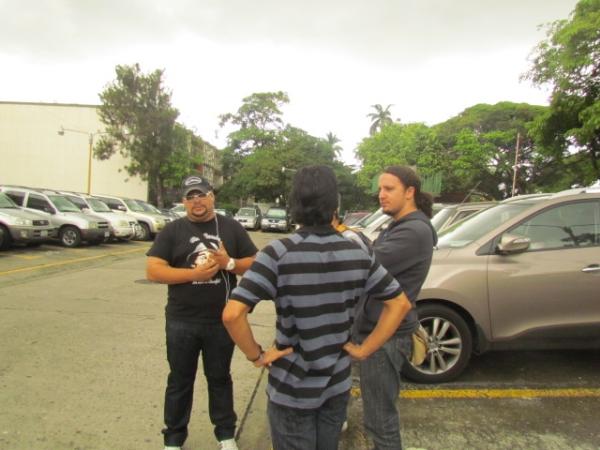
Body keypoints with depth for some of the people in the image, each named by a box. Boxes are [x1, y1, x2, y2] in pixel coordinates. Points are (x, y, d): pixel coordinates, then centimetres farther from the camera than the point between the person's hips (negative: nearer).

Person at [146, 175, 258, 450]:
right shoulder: (172, 230, -2)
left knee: (220, 378, 18)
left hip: (221, 321, 1)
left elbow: (254, 264, 2)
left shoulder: (231, 228, 0)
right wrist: (194, 274, -20)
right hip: (181, 322, 0)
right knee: (180, 381, 16)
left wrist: (229, 263, -18)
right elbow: (153, 271, -9)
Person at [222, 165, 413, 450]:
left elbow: (232, 314, -29)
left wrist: (255, 355, -13)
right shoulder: (357, 254, -7)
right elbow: (400, 303, -1)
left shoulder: (279, 253, -21)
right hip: (337, 385, 4)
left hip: (291, 390, -3)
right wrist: (363, 350, -1)